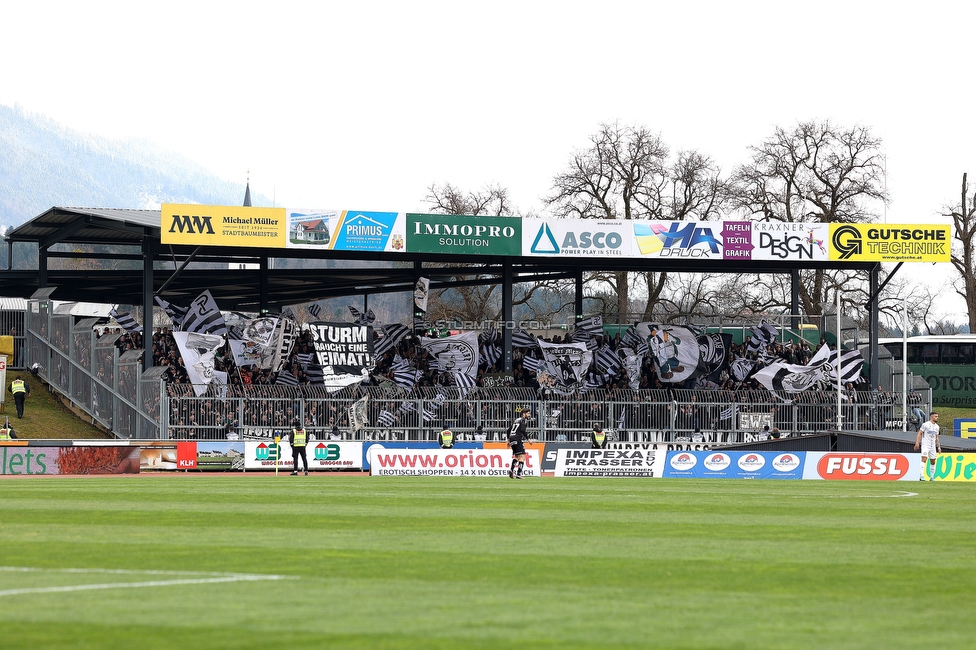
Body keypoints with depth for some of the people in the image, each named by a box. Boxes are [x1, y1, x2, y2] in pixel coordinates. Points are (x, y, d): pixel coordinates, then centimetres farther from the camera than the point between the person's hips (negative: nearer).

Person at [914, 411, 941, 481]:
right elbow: (919, 434, -7)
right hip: (925, 445, -6)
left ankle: (932, 477, 17)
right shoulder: (925, 424, -6)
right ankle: (922, 476, -24)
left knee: (933, 461, 8)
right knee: (924, 459, -20)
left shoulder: (936, 426, 13)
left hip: (933, 446, 6)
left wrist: (939, 447, 16)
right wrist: (917, 443, -17)